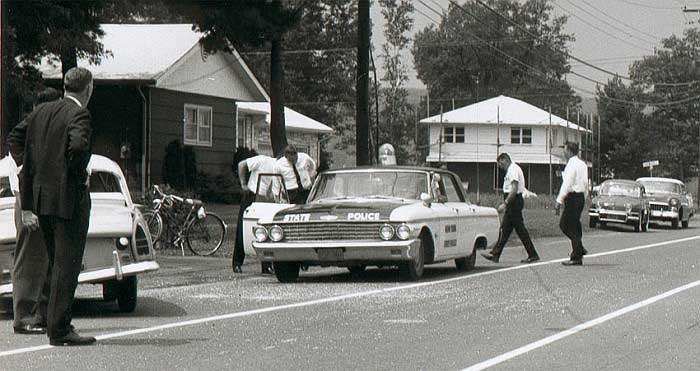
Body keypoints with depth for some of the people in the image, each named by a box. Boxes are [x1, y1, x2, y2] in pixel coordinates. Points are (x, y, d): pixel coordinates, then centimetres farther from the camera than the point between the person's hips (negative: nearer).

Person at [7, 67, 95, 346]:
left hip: (40, 196, 8)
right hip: (69, 197, -8)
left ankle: (57, 324, 22)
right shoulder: (79, 115, -12)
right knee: (67, 264, -5)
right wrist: (78, 172, -11)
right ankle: (59, 330, -7)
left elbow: (14, 139, 15)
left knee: (57, 263, 17)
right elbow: (79, 144, -30)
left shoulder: (41, 112, 11)